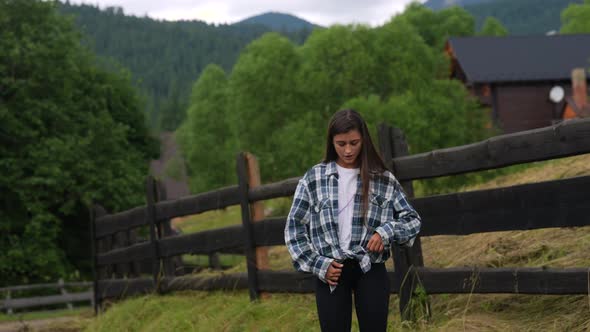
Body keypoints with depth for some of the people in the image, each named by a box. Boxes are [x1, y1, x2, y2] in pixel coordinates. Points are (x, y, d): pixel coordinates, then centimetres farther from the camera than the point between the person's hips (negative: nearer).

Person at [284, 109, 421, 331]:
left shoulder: (383, 179, 4)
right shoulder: (314, 178, 3)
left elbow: (412, 220, 8)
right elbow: (294, 227, 5)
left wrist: (386, 232, -11)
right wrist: (318, 265, -5)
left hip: (370, 270, 0)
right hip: (330, 271, 0)